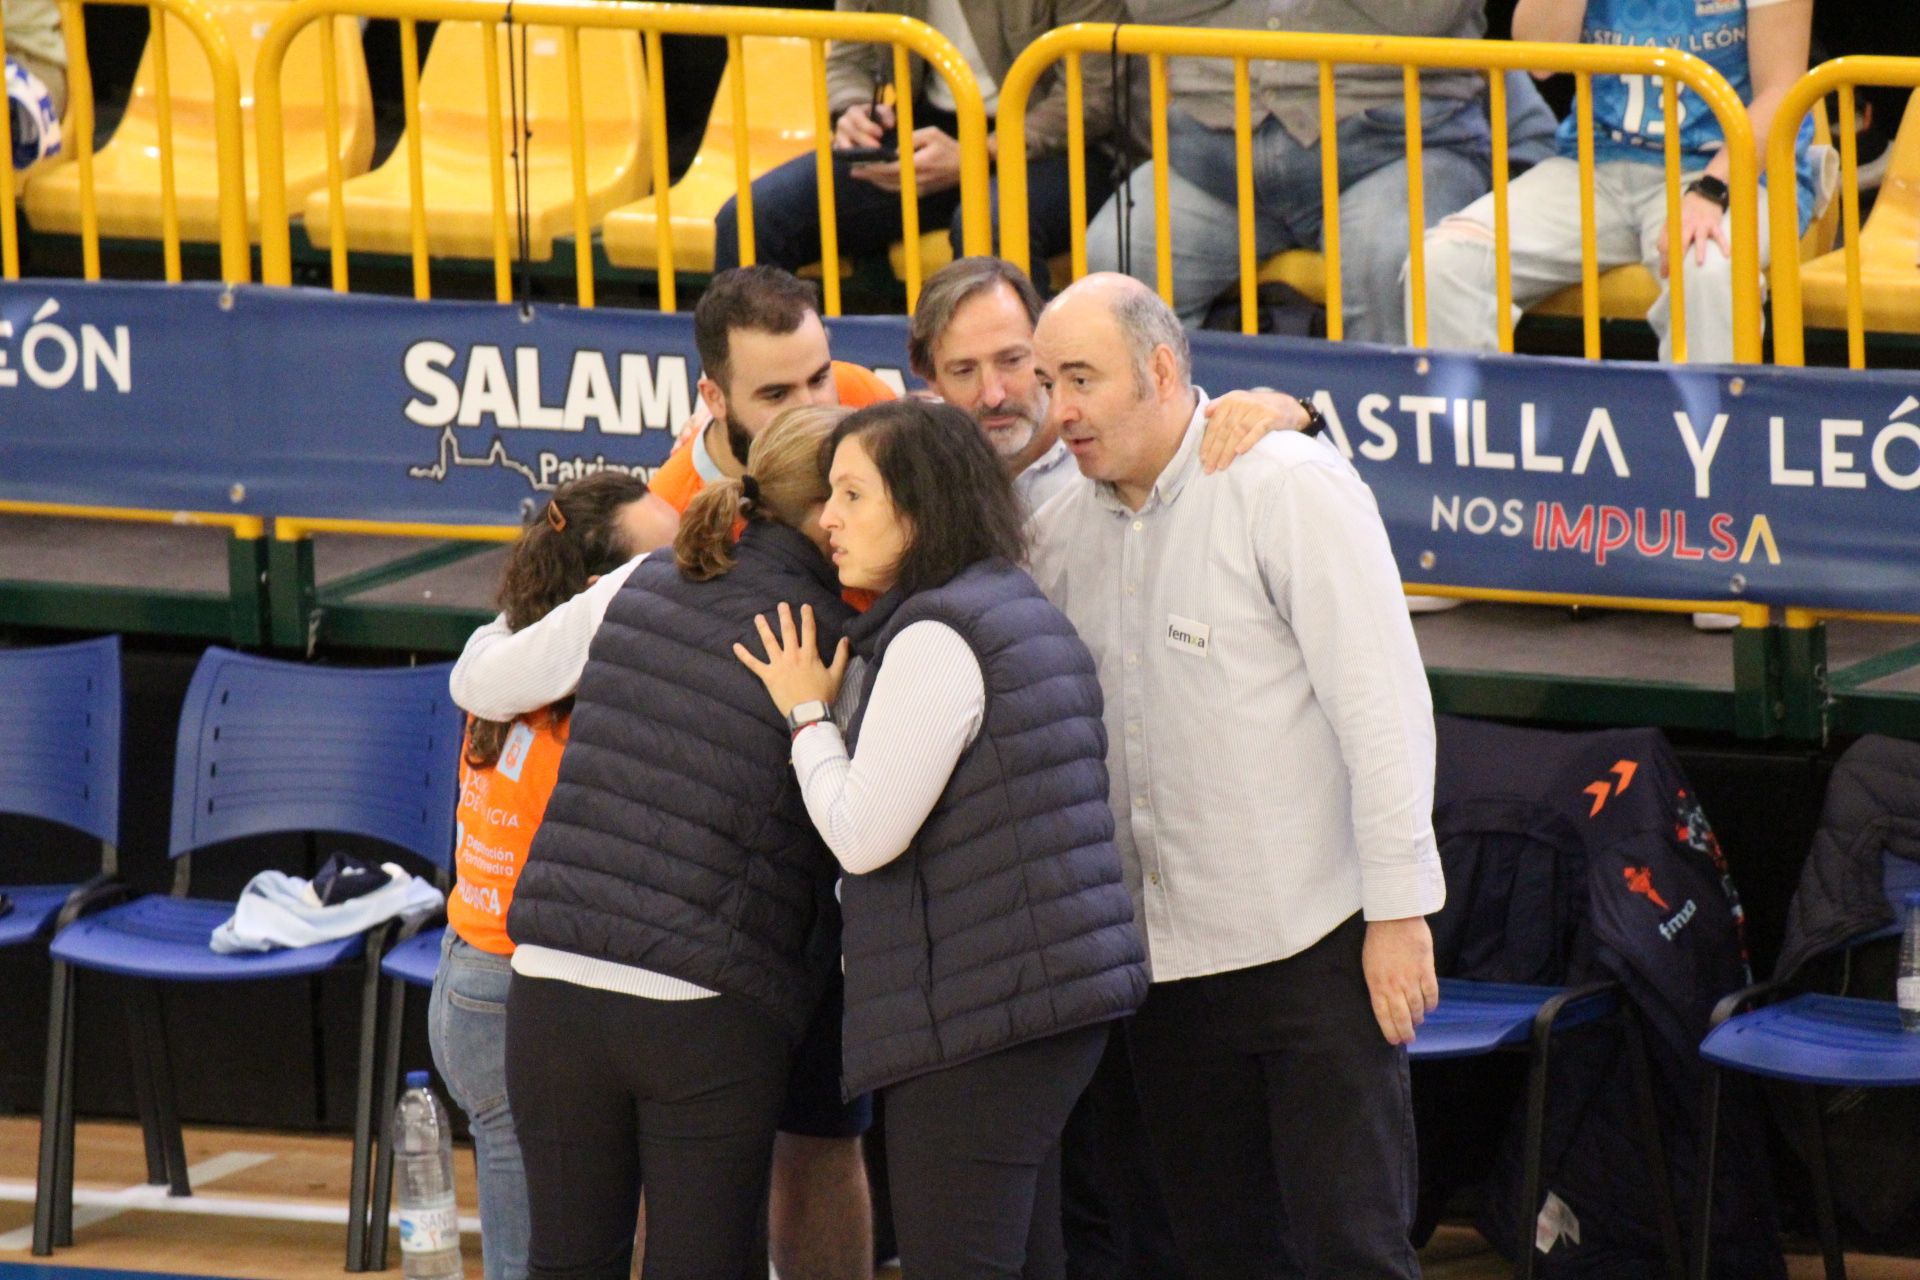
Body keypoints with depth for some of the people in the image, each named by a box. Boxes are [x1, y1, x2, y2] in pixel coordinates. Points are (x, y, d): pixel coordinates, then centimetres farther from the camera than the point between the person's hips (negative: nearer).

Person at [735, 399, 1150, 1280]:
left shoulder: (935, 637, -14)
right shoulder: (1024, 613, 18)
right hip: (1053, 1006, 10)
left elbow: (863, 834, -14)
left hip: (973, 1017, -10)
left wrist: (808, 713, -1)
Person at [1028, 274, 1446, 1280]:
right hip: (1167, 960, 7)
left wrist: (1399, 910, -15)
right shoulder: (1064, 529, 9)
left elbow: (1383, 703, -12)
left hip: (1315, 945, -6)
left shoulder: (1289, 486, -10)